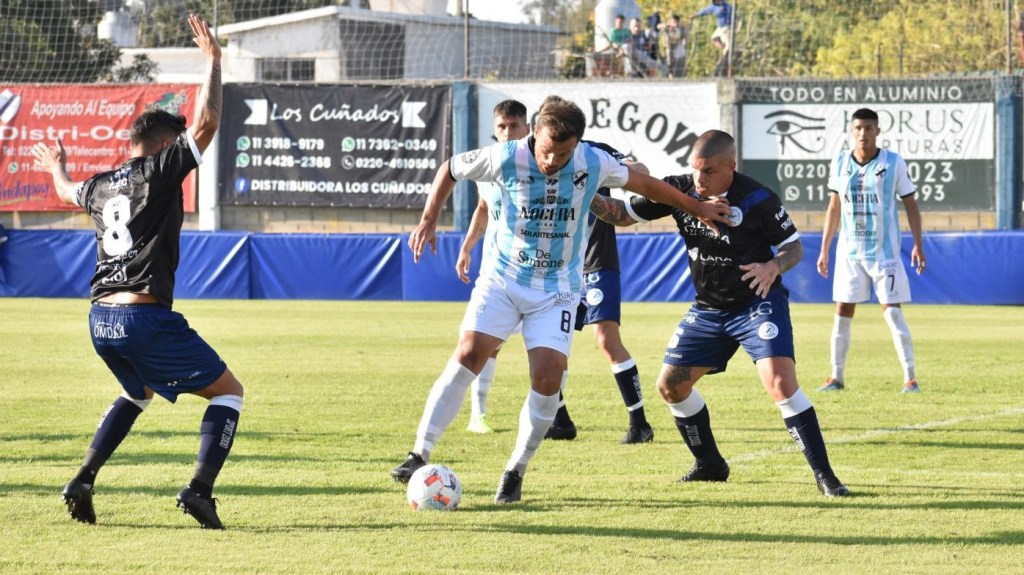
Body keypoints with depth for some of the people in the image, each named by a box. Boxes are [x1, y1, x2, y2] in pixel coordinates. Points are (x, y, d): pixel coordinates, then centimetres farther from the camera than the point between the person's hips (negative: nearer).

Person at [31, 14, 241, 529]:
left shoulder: (101, 186, 19)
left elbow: (68, 191, 43)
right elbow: (206, 124, -12)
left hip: (101, 319, 8)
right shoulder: (158, 172, -3)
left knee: (137, 394, 34)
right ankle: (200, 489, -12)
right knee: (227, 391, 5)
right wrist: (213, 62, -1)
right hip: (147, 317, -8)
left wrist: (57, 169, 67)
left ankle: (82, 482, 19)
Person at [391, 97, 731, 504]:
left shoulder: (593, 164, -12)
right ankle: (420, 455, -13)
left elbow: (644, 184, 6)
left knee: (547, 379, -13)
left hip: (557, 291, 1)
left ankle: (516, 471, 4)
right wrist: (428, 221, -6)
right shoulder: (506, 158, -16)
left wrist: (697, 208, 17)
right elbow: (451, 170, 2)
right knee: (468, 355, -17)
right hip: (502, 280, -1)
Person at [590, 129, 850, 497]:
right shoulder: (679, 191, -7)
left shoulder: (756, 200, -19)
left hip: (759, 302, -6)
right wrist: (590, 200, -17)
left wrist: (773, 267, -30)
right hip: (708, 310, 6)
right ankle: (710, 464, 26)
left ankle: (823, 474, -17)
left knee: (781, 383, -24)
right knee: (670, 385, 7)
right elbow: (623, 215, 2)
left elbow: (795, 246, -9)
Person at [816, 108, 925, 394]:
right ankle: (837, 376, 12)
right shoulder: (840, 163, 3)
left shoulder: (894, 163, -6)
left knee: (892, 310, -7)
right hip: (849, 250, 3)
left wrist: (918, 244, -9)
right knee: (843, 311, 3)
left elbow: (910, 205, -1)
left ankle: (910, 376, -1)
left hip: (884, 250, -3)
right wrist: (824, 249, 12)